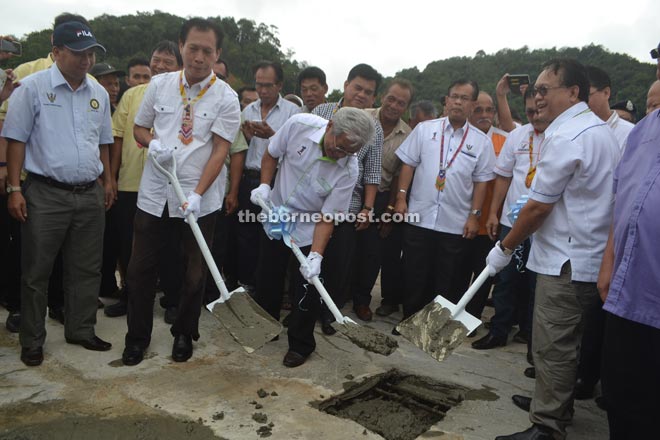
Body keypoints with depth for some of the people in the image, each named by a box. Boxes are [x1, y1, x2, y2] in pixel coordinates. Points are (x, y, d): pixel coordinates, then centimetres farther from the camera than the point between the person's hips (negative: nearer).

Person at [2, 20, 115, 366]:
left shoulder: (99, 93, 10)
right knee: (37, 272, 5)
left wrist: (108, 182, 15)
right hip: (46, 194, -4)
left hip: (90, 195, 5)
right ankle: (32, 341, 19)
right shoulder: (33, 87, -5)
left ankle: (81, 330, 27)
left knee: (86, 270, 12)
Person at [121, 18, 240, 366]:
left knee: (194, 273, 9)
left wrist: (197, 195, -19)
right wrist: (153, 142, -10)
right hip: (153, 195, 3)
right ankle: (137, 337, 26)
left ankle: (184, 335, 30)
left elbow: (221, 149, -9)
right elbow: (139, 128, 14)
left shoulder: (225, 97, -5)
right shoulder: (159, 85, 4)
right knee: (140, 269, 8)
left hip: (199, 200, -2)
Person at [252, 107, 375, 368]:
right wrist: (264, 185, -12)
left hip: (308, 230, -3)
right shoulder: (300, 125, -21)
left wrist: (315, 255, -30)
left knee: (307, 289, -2)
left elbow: (327, 218, -22)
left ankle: (300, 345, 22)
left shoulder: (348, 170, -25)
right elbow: (271, 154, -1)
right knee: (266, 282, 14)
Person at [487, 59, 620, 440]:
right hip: (591, 258, 10)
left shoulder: (567, 136, -17)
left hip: (567, 262, -10)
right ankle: (556, 405, 34)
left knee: (553, 347, -3)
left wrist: (505, 247, -6)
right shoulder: (601, 130, 15)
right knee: (565, 343, 20)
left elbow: (538, 206, -17)